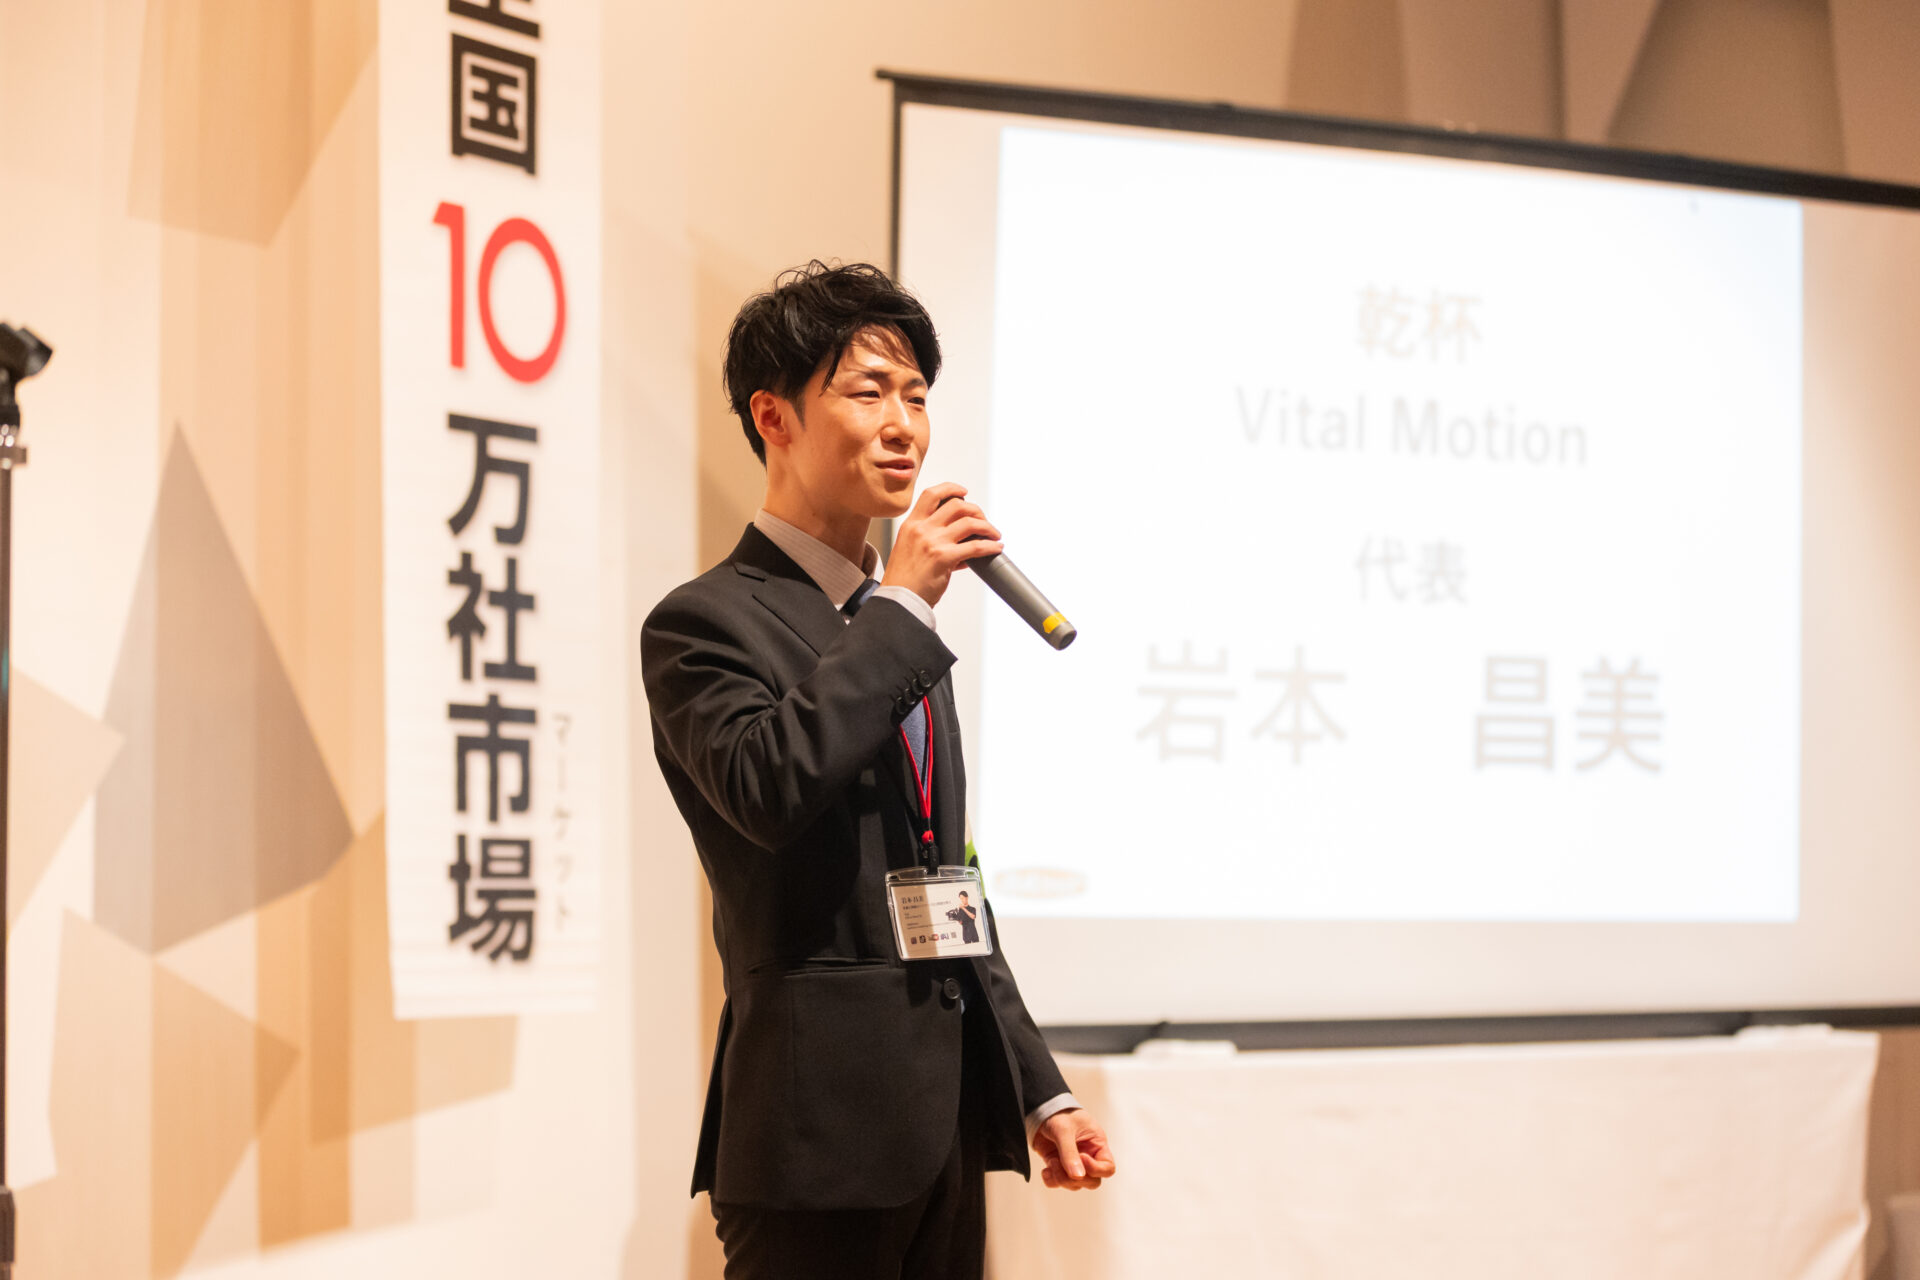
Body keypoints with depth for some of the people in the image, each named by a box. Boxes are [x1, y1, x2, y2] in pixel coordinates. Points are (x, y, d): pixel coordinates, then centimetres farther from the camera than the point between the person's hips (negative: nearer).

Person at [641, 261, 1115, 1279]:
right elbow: (770, 785, -27)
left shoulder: (896, 627, 20)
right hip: (822, 1131, -8)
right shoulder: (705, 621, -6)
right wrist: (902, 604, -16)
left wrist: (1039, 1090, 20)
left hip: (947, 1131, 8)